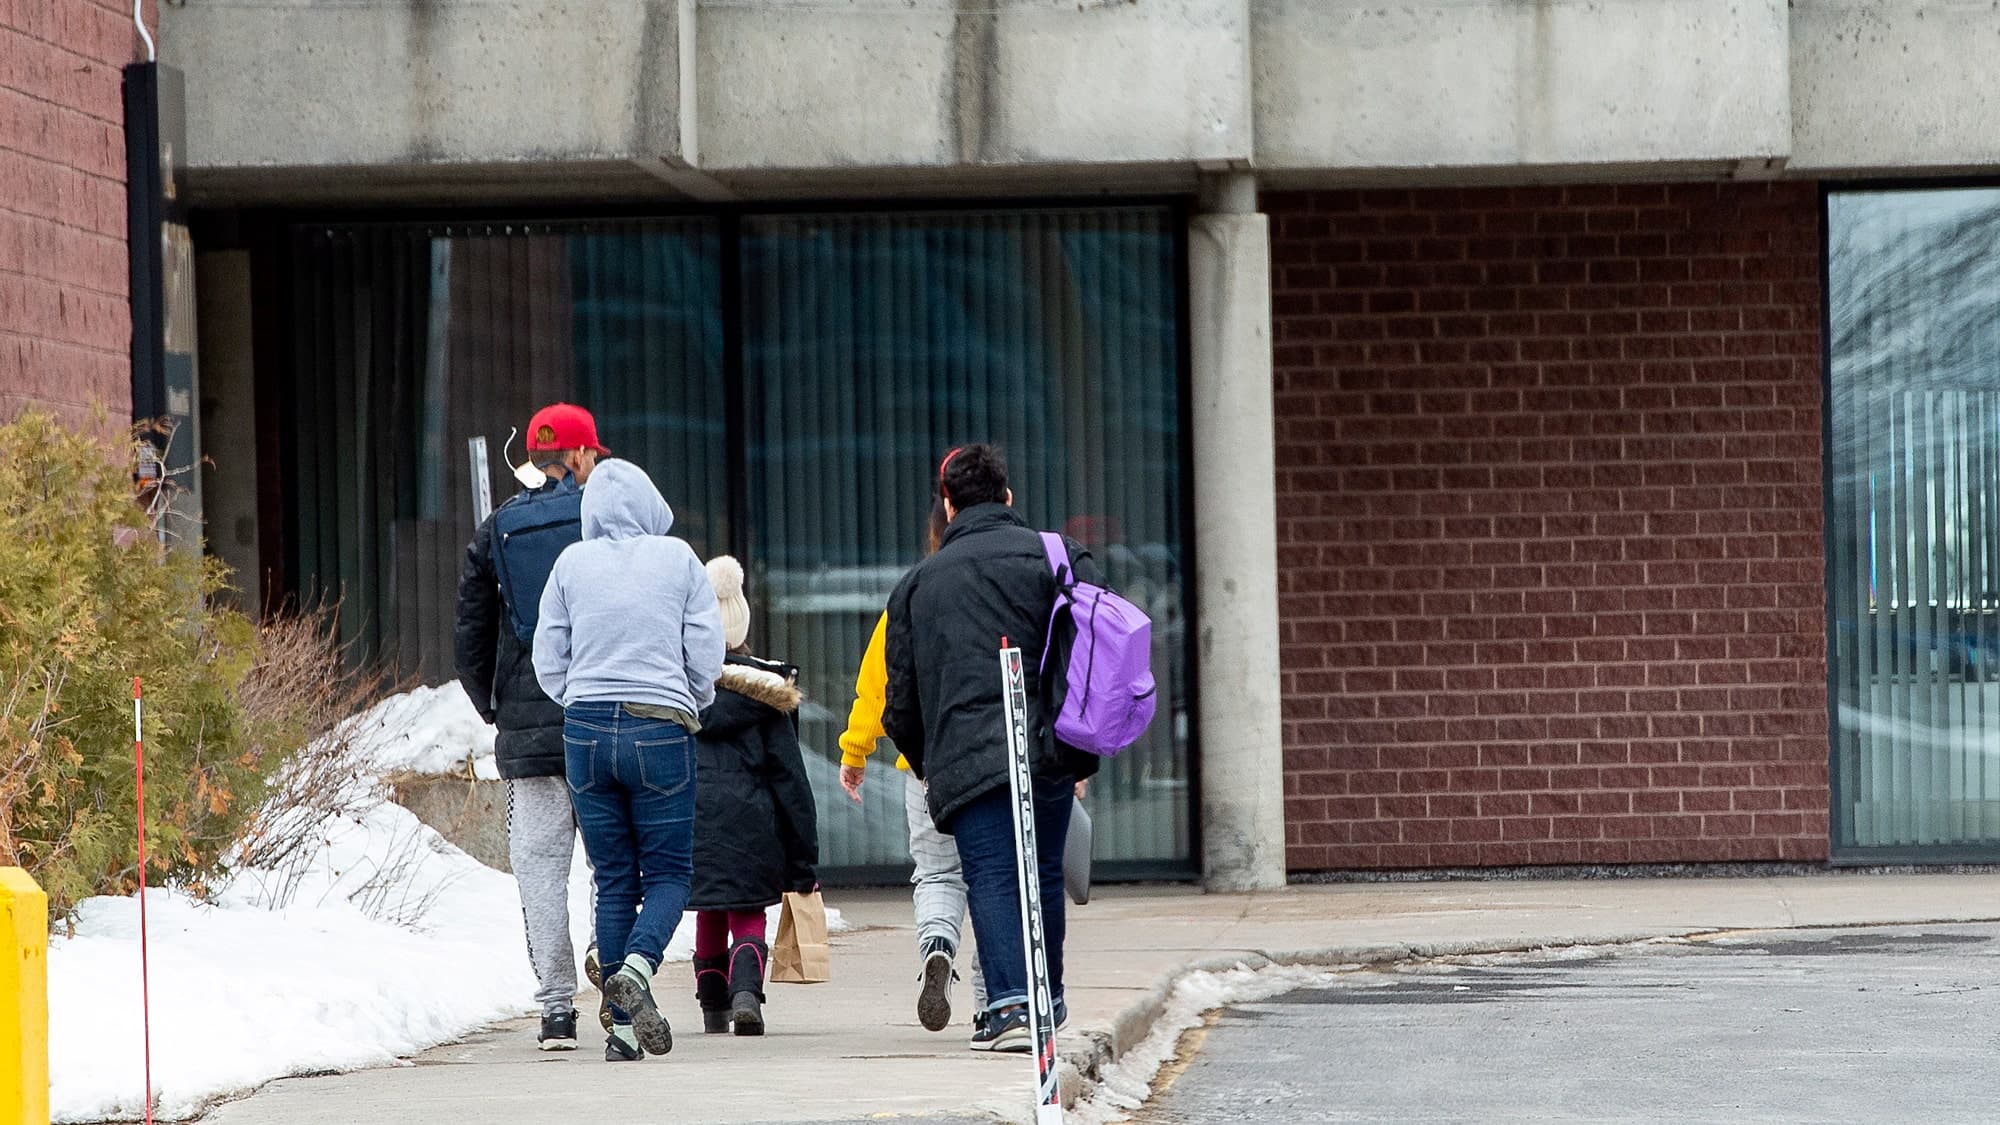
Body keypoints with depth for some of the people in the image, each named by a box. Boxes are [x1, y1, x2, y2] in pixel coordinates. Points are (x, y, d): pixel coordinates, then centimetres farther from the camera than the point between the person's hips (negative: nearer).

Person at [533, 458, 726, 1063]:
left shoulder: (572, 564, 2)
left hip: (586, 732, 2)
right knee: (668, 871, 6)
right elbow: (706, 656, -2)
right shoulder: (678, 559, -2)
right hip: (661, 732, -2)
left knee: (613, 880, 8)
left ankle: (624, 1025, 5)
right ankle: (638, 966, -23)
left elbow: (548, 661, 4)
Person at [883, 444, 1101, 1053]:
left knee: (991, 877, -5)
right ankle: (1047, 998, 26)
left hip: (965, 758, -1)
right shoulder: (1058, 556, 9)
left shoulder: (918, 582, 14)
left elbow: (901, 695, 15)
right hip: (1046, 751, 1)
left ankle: (1010, 1004, -21)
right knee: (1042, 875, 14)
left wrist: (926, 764, 28)